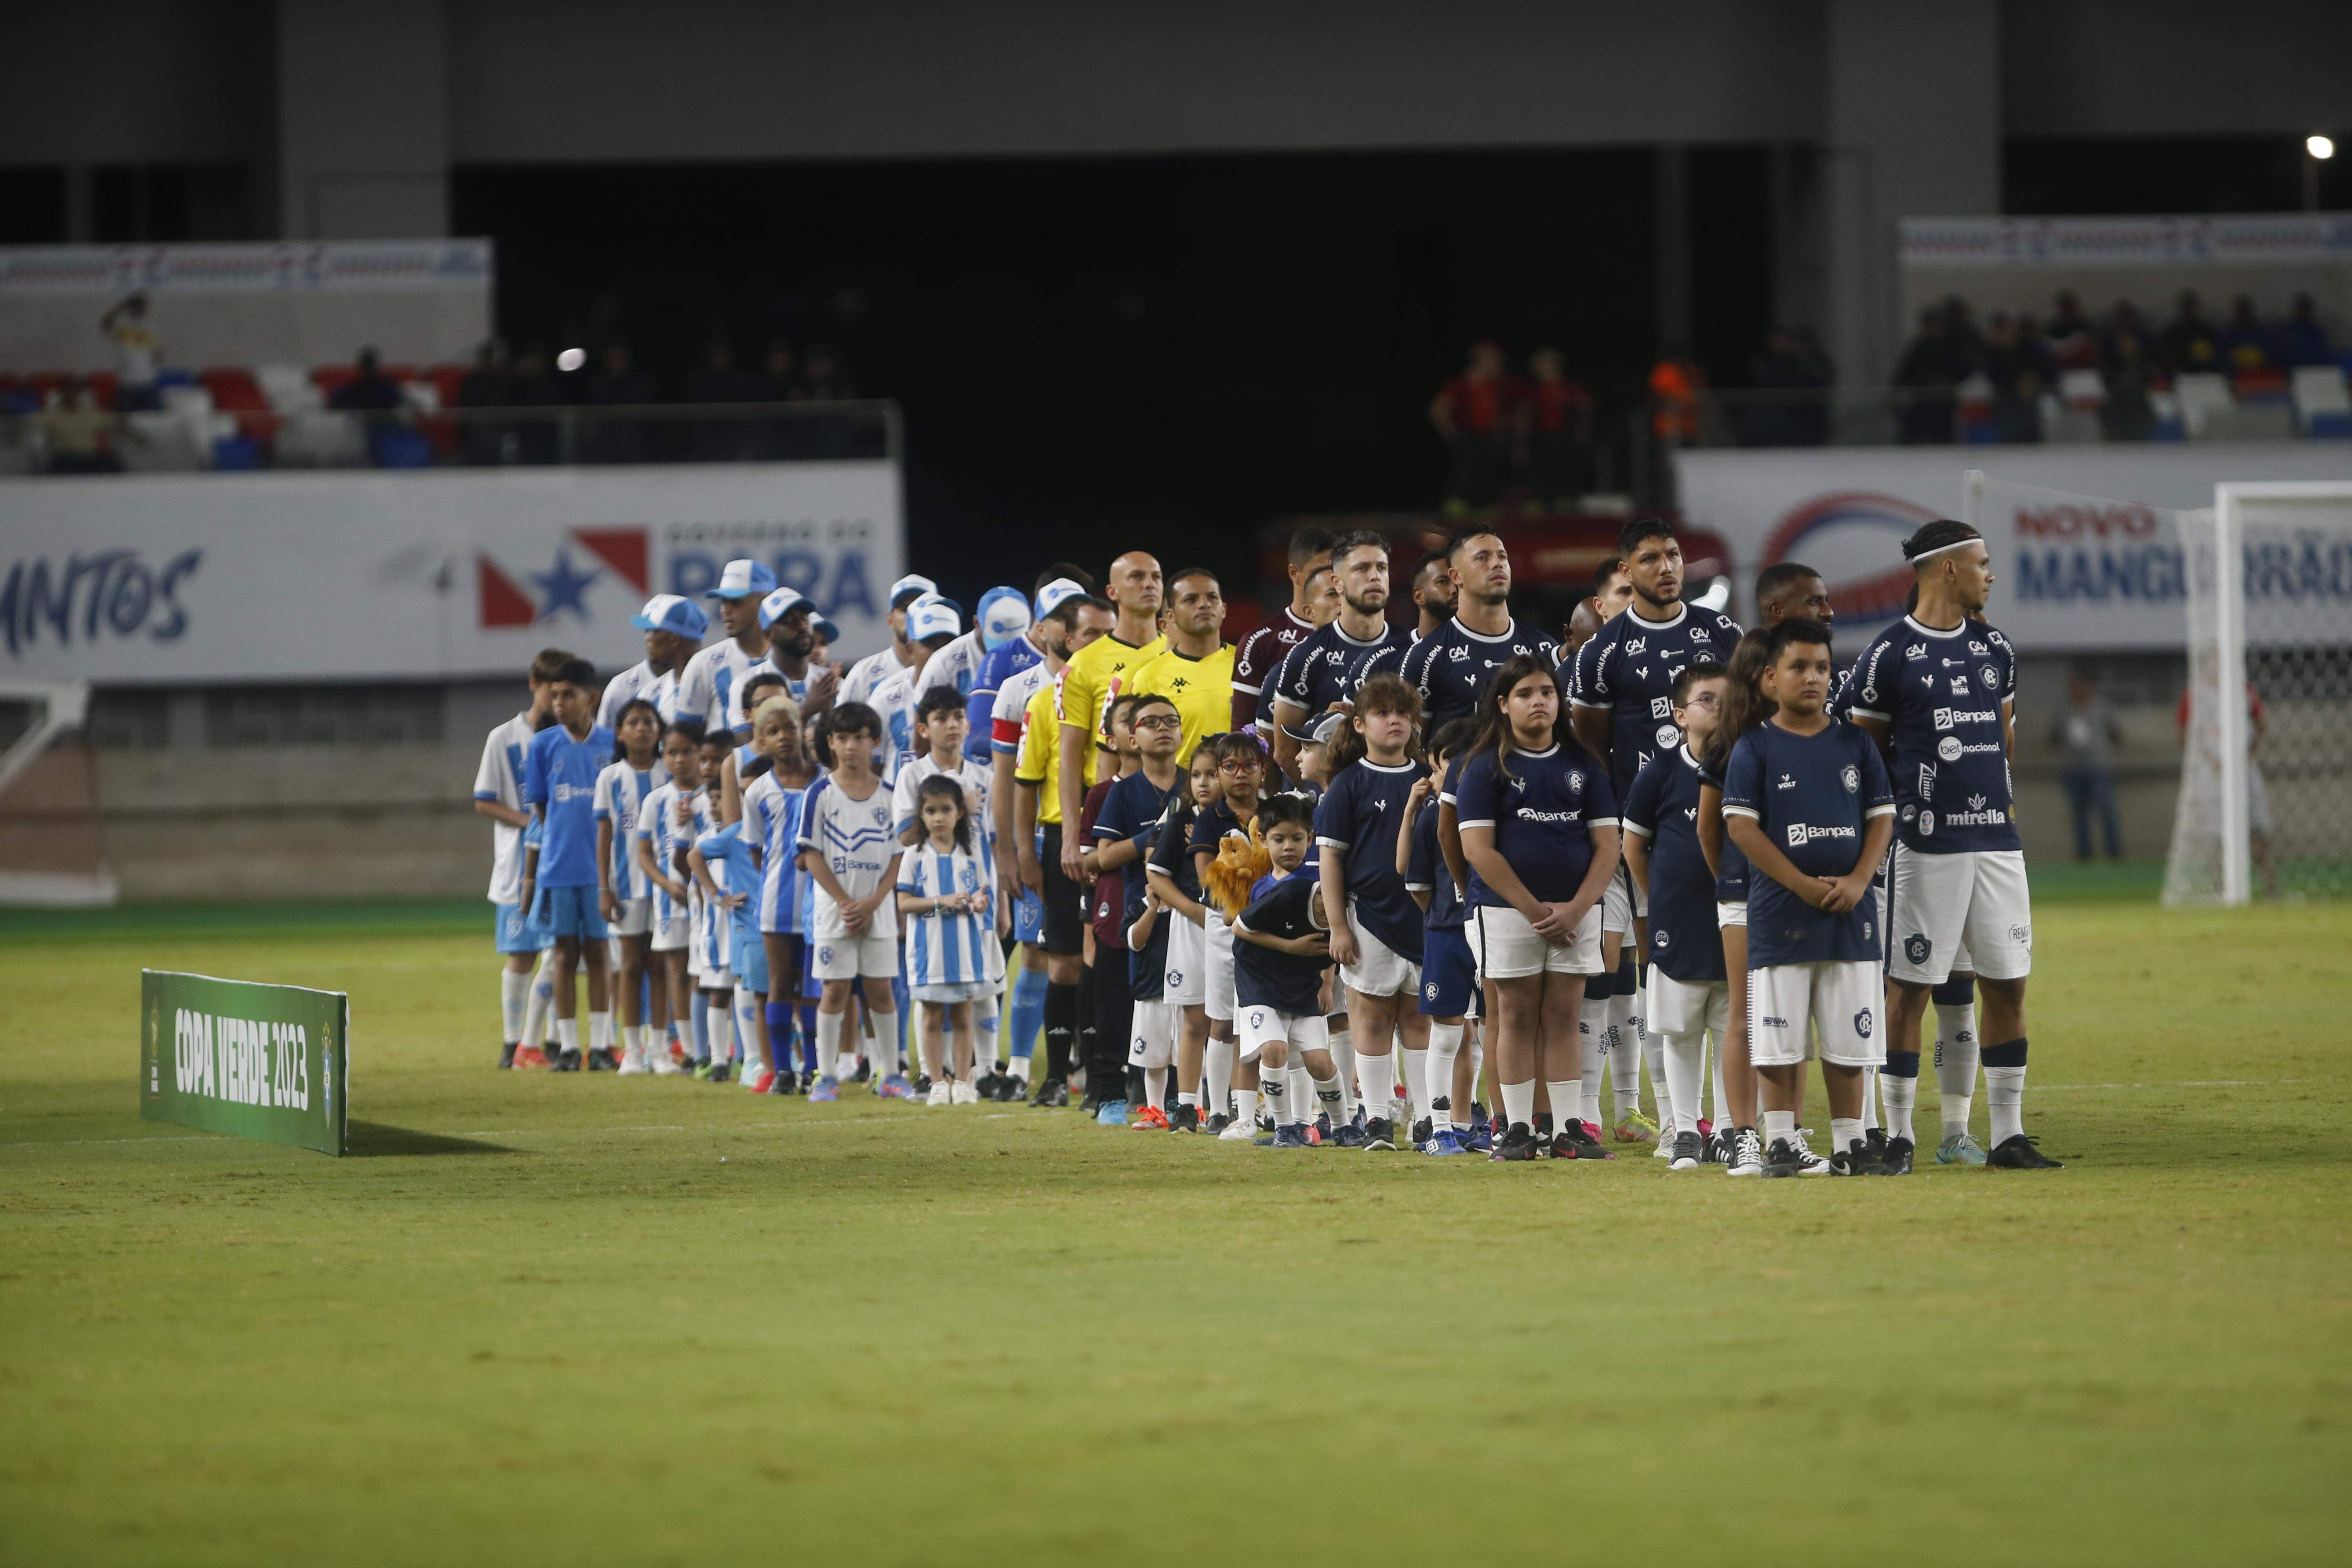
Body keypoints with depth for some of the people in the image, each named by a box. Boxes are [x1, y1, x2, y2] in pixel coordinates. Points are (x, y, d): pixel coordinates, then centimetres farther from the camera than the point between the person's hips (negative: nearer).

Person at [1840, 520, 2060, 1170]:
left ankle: (2008, 1135, 11)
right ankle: (1896, 1135, 2)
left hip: (1996, 841, 6)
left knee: (2007, 984, 5)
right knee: (1910, 987, -3)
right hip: (1926, 846, -6)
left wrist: (1998, 800, 16)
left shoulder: (1995, 651, 13)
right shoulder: (1891, 655, -5)